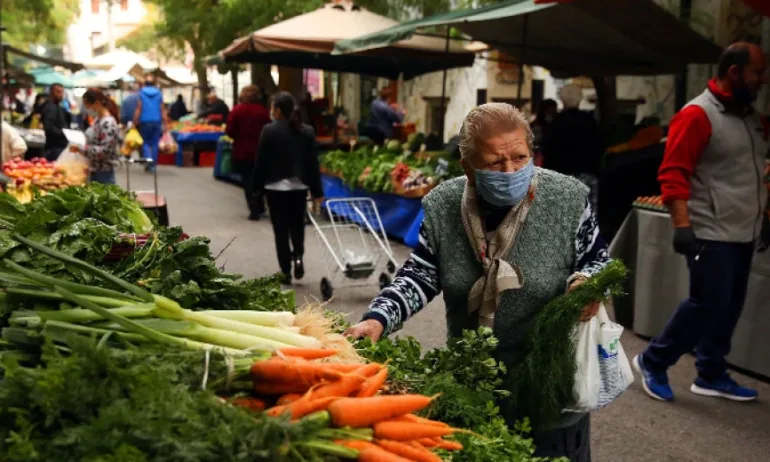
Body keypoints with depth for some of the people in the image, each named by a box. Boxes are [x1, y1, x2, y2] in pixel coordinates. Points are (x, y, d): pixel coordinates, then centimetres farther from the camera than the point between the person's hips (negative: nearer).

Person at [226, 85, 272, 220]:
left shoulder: (237, 110, -7)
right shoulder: (263, 111, -5)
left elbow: (230, 131, -8)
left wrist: (239, 137, 10)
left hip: (242, 151, -2)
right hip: (260, 150, 2)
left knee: (247, 180, 6)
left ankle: (254, 211, 1)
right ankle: (260, 207, 26)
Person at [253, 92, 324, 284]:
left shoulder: (269, 131, -9)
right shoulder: (307, 131, 0)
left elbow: (261, 161, -6)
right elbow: (313, 162, 2)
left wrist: (258, 186, 5)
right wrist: (317, 190, 6)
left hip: (275, 187, -3)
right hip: (300, 186, 3)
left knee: (281, 229, 5)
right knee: (297, 225, 21)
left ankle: (286, 271, 7)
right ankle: (298, 256, 1)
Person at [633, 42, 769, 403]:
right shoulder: (698, 115, -12)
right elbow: (673, 173, -17)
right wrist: (682, 226, -24)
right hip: (711, 233, -8)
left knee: (729, 306, 11)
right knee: (709, 303, -8)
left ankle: (711, 375, 23)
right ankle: (652, 362, 9)